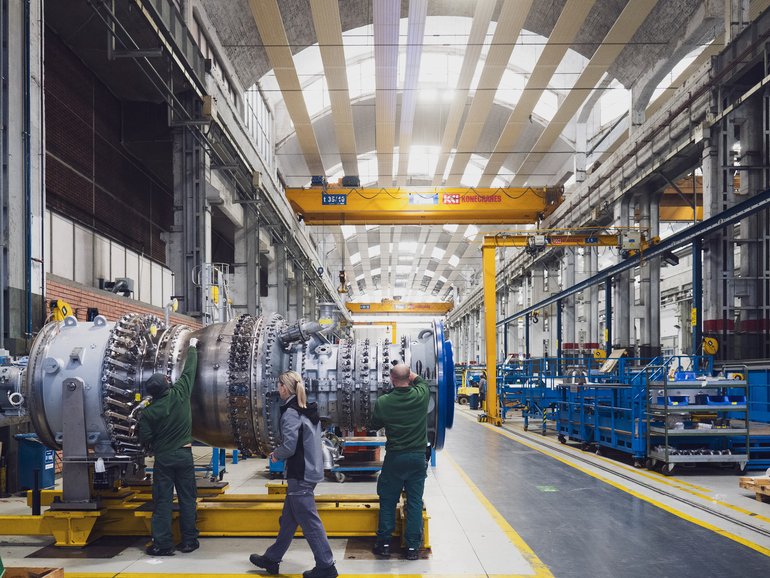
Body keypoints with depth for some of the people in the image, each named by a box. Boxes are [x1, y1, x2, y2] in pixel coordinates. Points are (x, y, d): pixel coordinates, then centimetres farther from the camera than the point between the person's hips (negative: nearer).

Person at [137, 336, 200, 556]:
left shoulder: (149, 412, -10)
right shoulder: (180, 393, -9)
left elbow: (145, 438, -4)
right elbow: (189, 370, 5)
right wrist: (192, 348, 19)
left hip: (163, 458, -1)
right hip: (184, 454, 2)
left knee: (162, 500, 4)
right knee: (187, 499, 8)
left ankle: (162, 544, 4)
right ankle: (189, 541, 13)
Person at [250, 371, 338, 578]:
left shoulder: (291, 412, -16)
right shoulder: (309, 411, 10)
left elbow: (289, 446, -21)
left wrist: (276, 454, -1)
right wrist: (281, 453, 13)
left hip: (300, 475, -9)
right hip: (311, 470, 9)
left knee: (309, 521, -2)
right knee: (288, 519, 18)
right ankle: (272, 559, 30)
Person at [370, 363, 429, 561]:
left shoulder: (383, 402, -12)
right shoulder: (421, 396, -9)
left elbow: (375, 424, 6)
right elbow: (423, 382, 16)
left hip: (394, 457, -1)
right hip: (418, 456, 1)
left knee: (387, 502, 12)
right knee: (415, 502, 8)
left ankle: (384, 544, 18)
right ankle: (412, 546, 12)